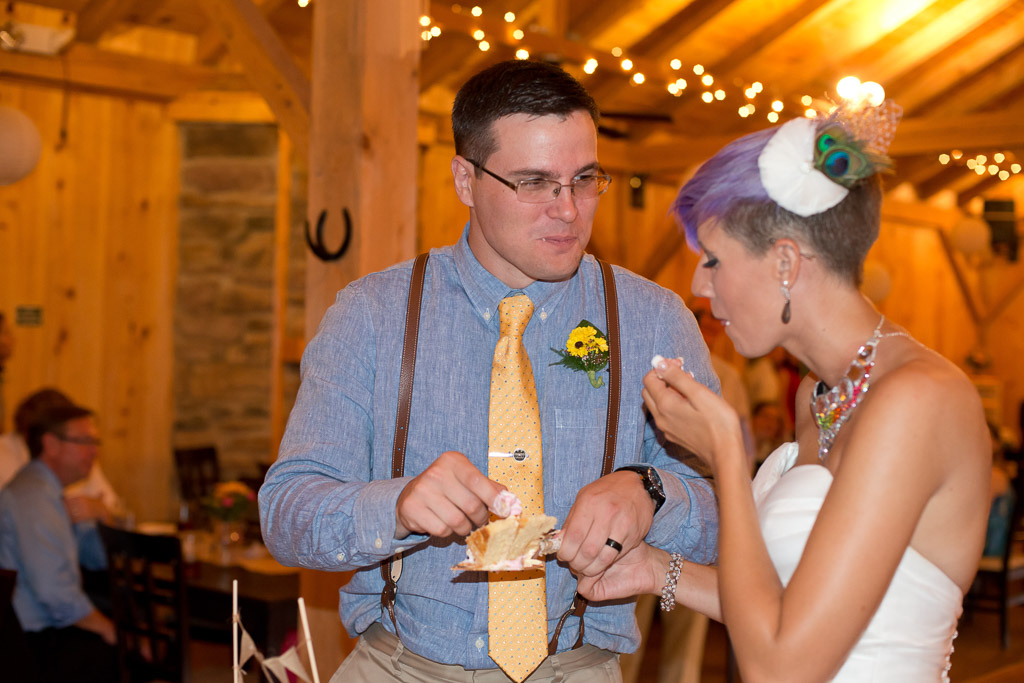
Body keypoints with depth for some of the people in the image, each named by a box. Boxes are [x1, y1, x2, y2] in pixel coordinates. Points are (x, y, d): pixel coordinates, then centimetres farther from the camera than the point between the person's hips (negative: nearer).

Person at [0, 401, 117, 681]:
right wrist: (108, 630, -15)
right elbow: (54, 591, -27)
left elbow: (97, 558, 23)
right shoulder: (32, 495, -19)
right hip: (36, 642, -10)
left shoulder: (48, 491, 15)